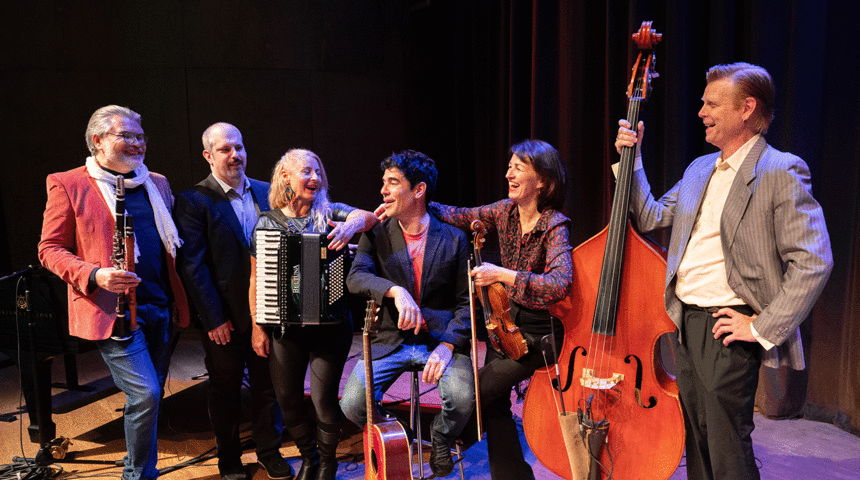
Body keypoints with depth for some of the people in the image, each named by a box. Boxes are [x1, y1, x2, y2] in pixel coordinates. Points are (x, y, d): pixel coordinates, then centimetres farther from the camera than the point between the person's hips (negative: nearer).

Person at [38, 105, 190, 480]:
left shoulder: (157, 184, 15)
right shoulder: (67, 184, -1)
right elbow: (49, 249, -2)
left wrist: (179, 300, 9)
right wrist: (94, 275, -19)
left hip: (160, 307, 6)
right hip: (113, 309, -6)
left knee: (150, 397, 14)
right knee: (144, 394, -13)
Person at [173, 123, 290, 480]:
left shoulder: (266, 193, 5)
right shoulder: (192, 201, -9)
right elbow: (193, 266, -12)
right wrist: (214, 319, -13)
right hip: (224, 318, -3)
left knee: (268, 386, 14)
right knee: (225, 391, 13)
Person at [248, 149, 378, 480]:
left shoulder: (329, 213, 0)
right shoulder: (267, 222, 2)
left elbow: (370, 216, -19)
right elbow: (256, 279, 3)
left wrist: (352, 223, -41)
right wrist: (258, 326, 0)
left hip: (330, 325, -1)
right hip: (285, 327, 2)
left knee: (323, 397, -2)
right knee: (288, 398, 10)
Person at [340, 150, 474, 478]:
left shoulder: (453, 238, 0)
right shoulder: (376, 235, 3)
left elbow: (466, 302, 0)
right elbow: (355, 277, -14)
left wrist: (448, 344, -16)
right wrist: (396, 291, -33)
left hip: (441, 339, -1)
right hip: (391, 340, 1)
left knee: (463, 399, -27)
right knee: (352, 405, -19)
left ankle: (440, 442, 11)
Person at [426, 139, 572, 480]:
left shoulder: (554, 227, -20)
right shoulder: (506, 211, 0)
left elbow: (558, 285, -34)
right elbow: (462, 217, 10)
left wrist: (502, 274, -35)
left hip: (539, 332, -6)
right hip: (507, 322, 6)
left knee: (475, 394, -9)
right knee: (494, 403, 3)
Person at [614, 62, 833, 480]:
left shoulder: (781, 171, -11)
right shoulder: (699, 170, 14)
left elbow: (814, 261, -17)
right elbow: (650, 217, 15)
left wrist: (763, 327, -18)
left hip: (726, 326, -7)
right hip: (686, 321, 8)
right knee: (696, 444, 19)